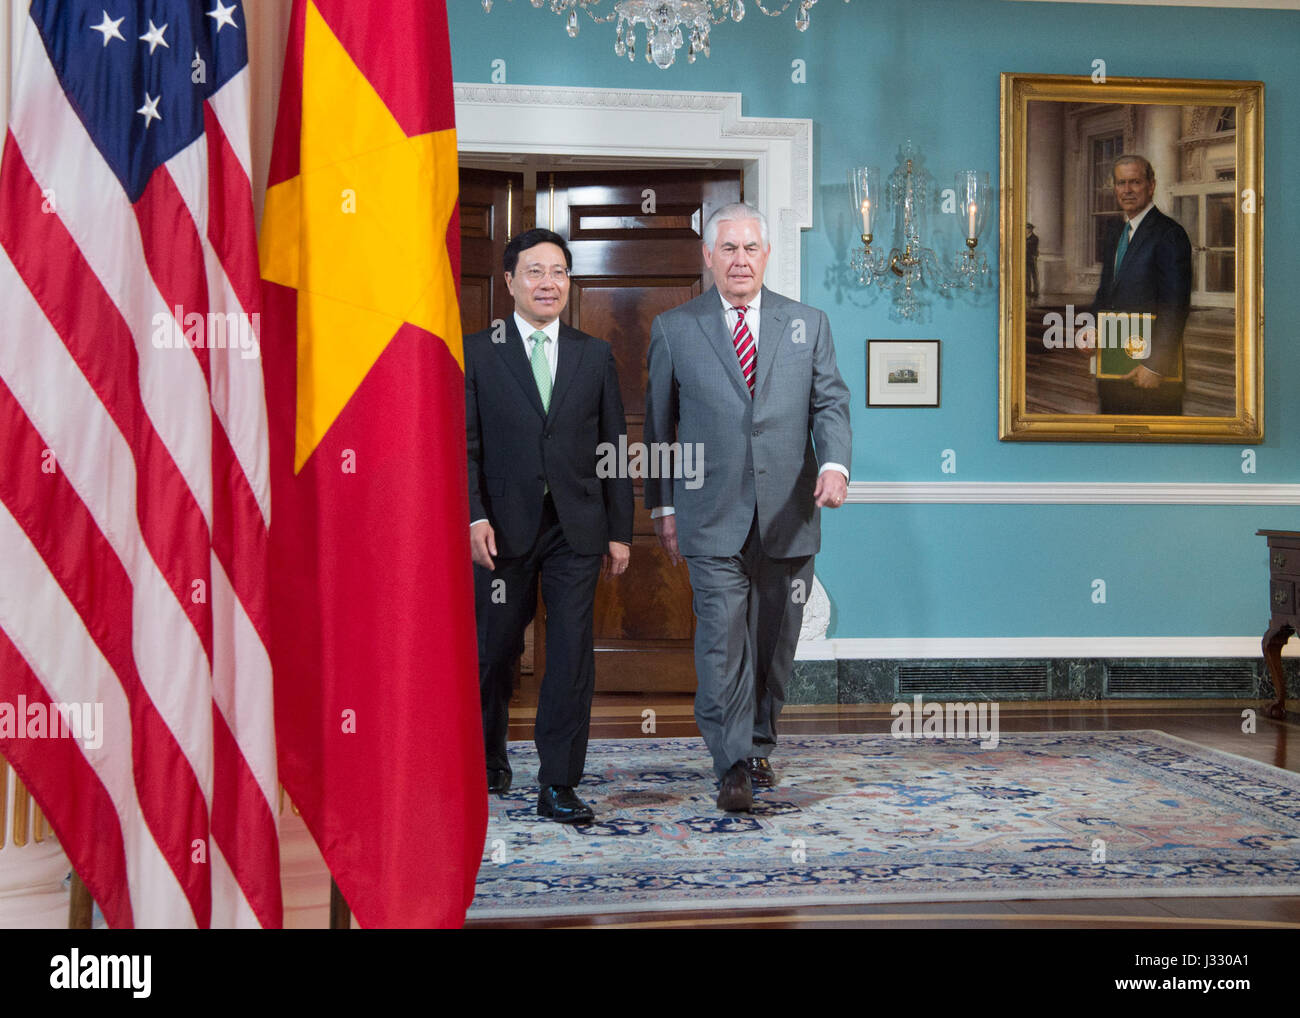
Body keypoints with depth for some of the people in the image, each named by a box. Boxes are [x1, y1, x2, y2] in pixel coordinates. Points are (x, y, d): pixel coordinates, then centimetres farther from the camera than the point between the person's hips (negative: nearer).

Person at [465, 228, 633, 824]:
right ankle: (489, 754, 35)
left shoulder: (595, 356, 9)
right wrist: (475, 517, -14)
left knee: (572, 653, -2)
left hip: (576, 528, 1)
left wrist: (620, 530, 5)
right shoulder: (476, 353, 3)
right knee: (495, 649, 10)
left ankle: (558, 785, 5)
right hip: (504, 527, -1)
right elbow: (464, 443, -2)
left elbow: (614, 447, 8)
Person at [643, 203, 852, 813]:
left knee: (775, 642, 11)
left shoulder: (808, 324, 10)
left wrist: (834, 464, -15)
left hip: (789, 515, 2)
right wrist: (662, 507, 5)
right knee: (722, 641, -7)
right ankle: (732, 767, 0)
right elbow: (659, 425, 8)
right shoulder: (674, 329, 5)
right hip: (713, 517, -2)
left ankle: (758, 745, 30)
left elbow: (829, 403, 5)